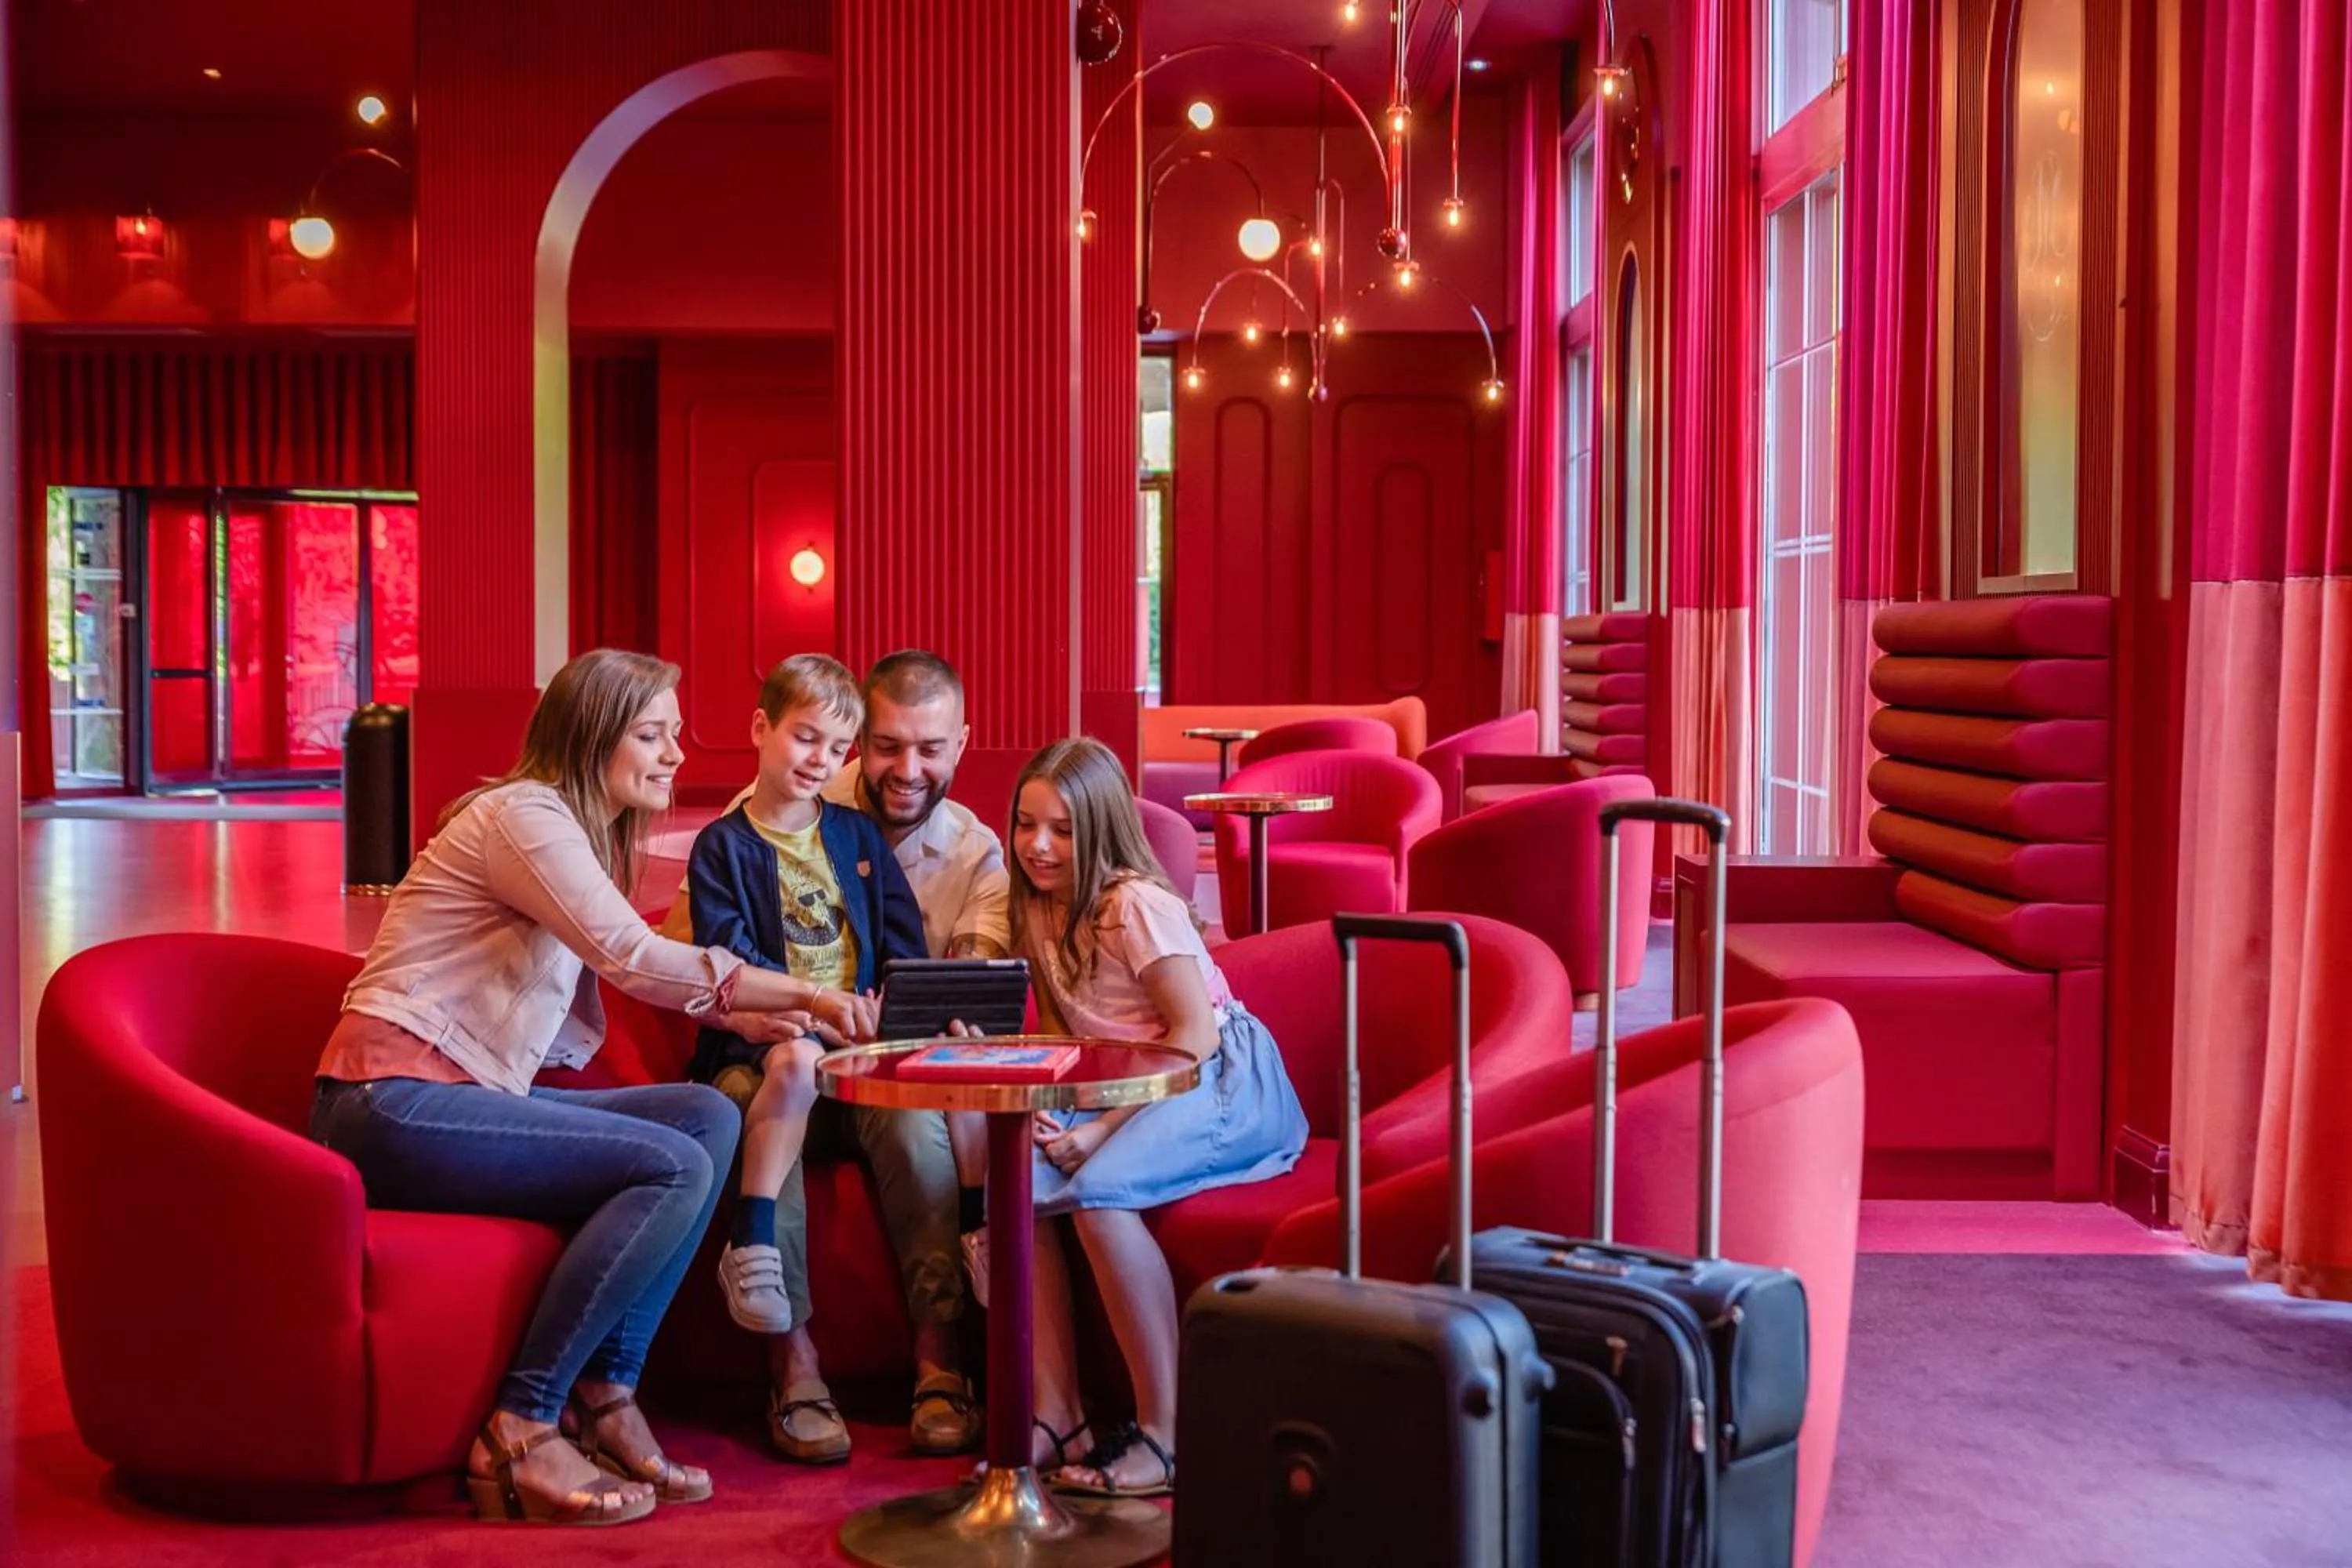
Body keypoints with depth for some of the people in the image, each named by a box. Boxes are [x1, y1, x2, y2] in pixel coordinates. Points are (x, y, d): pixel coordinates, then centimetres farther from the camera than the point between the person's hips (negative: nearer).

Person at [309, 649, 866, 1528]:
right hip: (391, 1102, -9)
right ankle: (519, 1431, -15)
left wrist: (745, 1015, 3)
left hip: (470, 1095, 9)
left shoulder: (588, 834, 18)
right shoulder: (523, 814, -12)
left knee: (708, 1117, -5)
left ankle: (605, 1397, -7)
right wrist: (808, 996, -24)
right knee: (674, 1167, -21)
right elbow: (634, 957, -24)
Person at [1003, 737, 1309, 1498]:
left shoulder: (1137, 904, -14)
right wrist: (1045, 1112, -8)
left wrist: (1102, 1128, -23)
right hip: (1119, 1093, 8)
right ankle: (1057, 1416, -11)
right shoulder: (1041, 909, 10)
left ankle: (1165, 1435, -23)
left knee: (1097, 1191, -32)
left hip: (1225, 1084, -7)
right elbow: (1065, 1038, 14)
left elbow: (1196, 1033, -19)